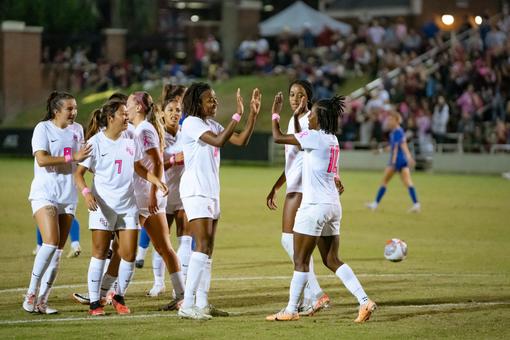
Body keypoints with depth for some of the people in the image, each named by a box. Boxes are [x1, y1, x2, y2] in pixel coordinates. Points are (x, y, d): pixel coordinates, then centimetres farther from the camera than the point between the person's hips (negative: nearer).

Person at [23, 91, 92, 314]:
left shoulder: (75, 131, 14)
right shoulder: (43, 128, -4)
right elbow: (42, 159, -17)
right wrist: (72, 157, -19)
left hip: (67, 197, 6)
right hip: (44, 194, -6)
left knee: (58, 250, 1)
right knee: (51, 243, -20)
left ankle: (42, 300, 5)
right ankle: (31, 294, -9)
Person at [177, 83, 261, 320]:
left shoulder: (212, 125, 15)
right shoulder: (191, 123, -11)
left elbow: (241, 141, 10)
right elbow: (219, 141, -25)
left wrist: (253, 114, 1)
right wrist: (237, 115, -27)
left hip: (211, 191, 9)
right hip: (195, 191, -9)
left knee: (208, 249, 8)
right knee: (203, 246, -15)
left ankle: (202, 303, 11)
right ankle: (187, 305, -16)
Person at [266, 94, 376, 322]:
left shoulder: (315, 137, -12)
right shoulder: (332, 139, 12)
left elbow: (278, 138, -10)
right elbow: (301, 140, 31)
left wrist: (275, 113, 4)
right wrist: (298, 114, 34)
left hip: (315, 206, -8)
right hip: (333, 206, 8)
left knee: (301, 260, 1)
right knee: (332, 260, 10)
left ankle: (291, 310, 7)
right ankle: (364, 301, -2)